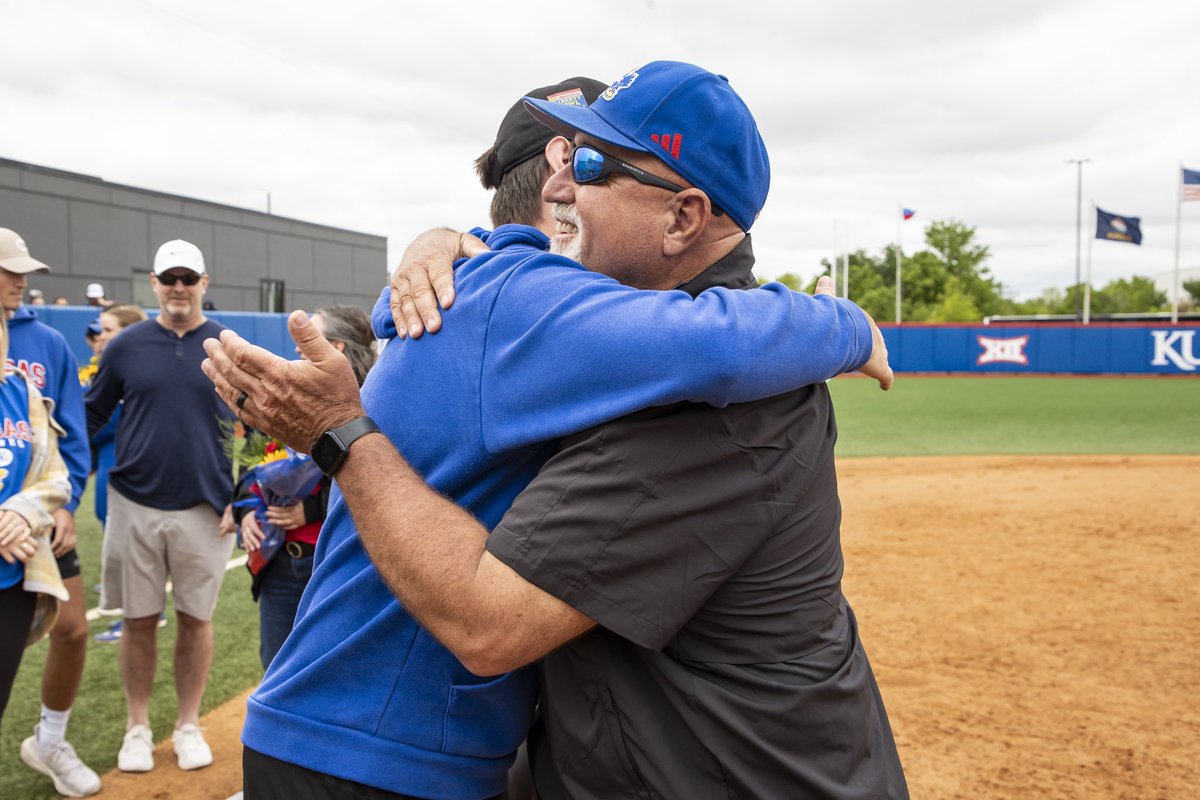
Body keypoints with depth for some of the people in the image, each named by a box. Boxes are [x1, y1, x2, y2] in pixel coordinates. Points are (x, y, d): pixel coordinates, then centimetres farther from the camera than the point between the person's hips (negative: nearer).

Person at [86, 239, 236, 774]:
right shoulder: (126, 346, 2)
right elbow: (91, 416, 8)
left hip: (203, 509, 0)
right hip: (134, 507, 1)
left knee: (195, 619, 9)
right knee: (139, 620, 9)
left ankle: (189, 725, 24)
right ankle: (138, 727, 25)